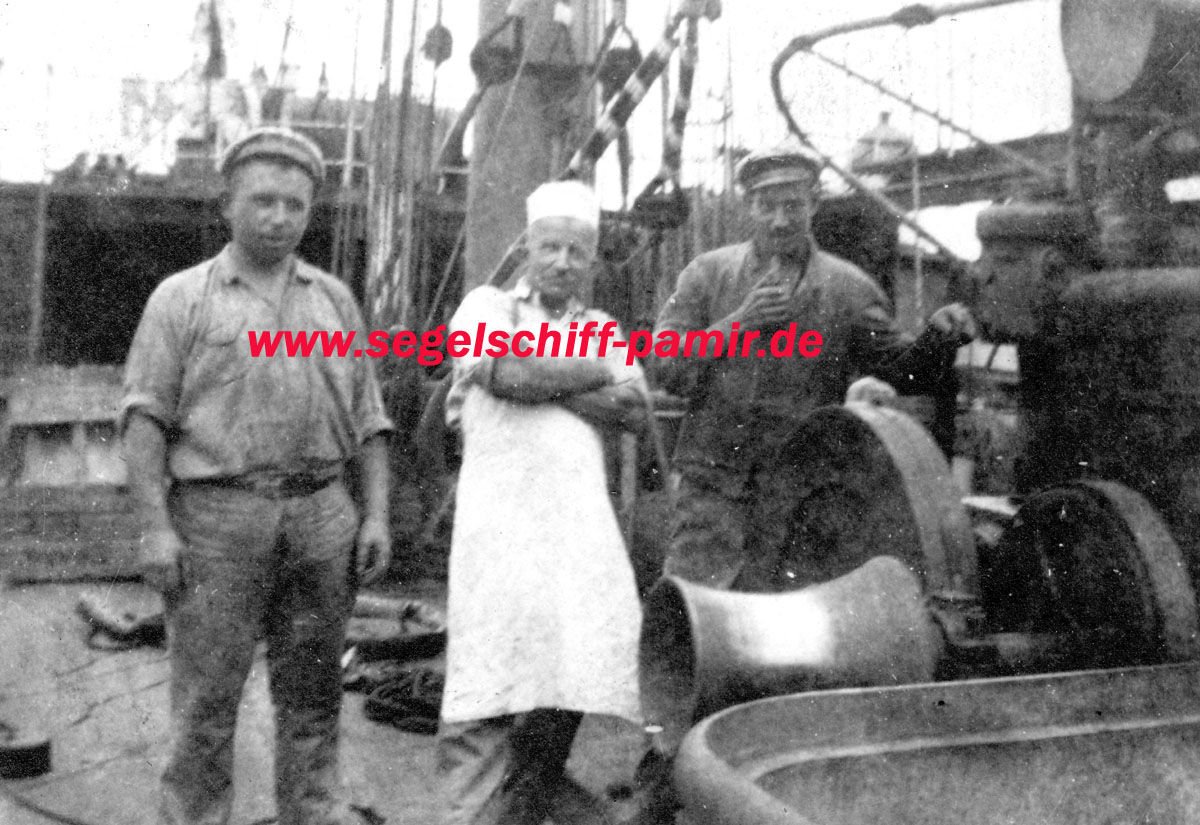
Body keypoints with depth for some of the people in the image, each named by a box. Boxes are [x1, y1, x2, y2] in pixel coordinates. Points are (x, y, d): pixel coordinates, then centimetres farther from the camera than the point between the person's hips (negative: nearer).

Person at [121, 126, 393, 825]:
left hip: (323, 514, 3)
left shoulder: (335, 299, 15)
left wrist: (376, 515, 3)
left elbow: (367, 420, 13)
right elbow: (146, 418, -1)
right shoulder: (182, 298, 6)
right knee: (206, 698, 0)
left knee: (313, 695, 9)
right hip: (216, 517, -3)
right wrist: (156, 527, -10)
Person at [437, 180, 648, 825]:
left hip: (583, 529, 4)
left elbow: (634, 410, 5)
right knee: (487, 711, -6)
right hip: (501, 527, -4)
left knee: (561, 695, 2)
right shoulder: (487, 306, 11)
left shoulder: (601, 331, 22)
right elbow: (513, 371, -10)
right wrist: (596, 371, 4)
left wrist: (540, 381, -4)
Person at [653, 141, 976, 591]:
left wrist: (938, 338, -18)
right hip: (712, 485, 0)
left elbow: (902, 371, 3)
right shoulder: (708, 273, 6)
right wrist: (737, 322, -13)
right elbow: (667, 368, -2)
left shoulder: (847, 289, 5)